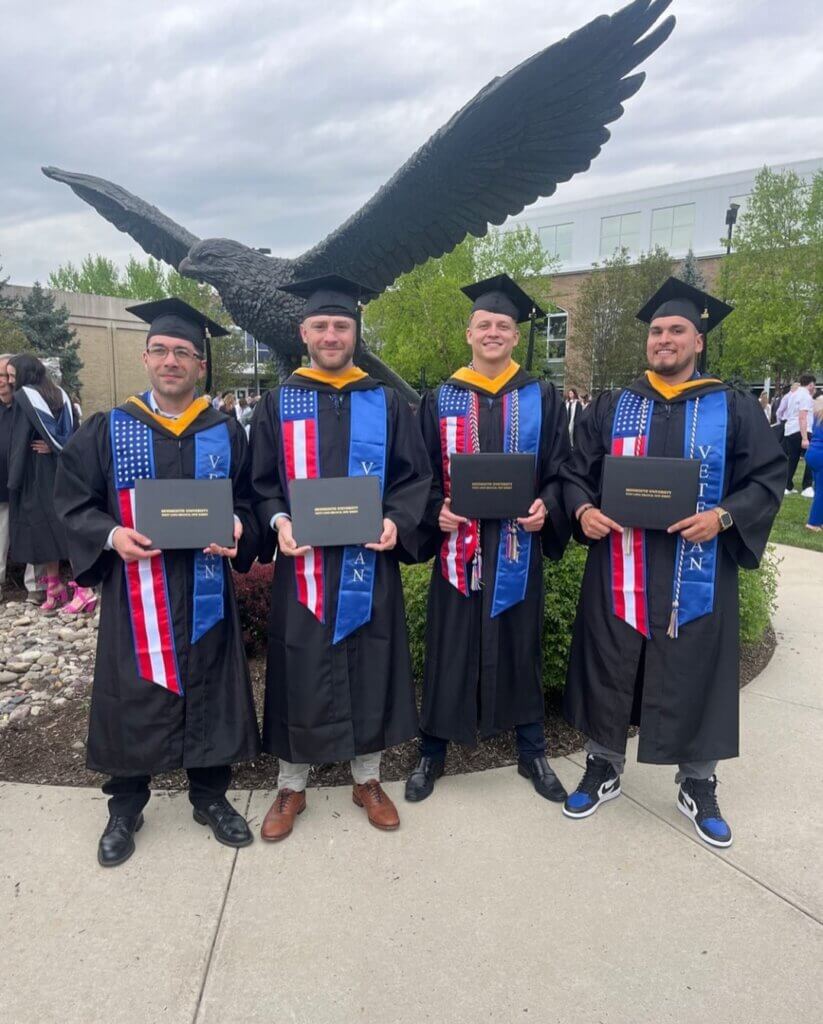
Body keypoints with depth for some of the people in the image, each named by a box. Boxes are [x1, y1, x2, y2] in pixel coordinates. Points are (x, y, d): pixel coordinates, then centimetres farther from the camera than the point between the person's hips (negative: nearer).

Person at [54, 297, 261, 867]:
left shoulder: (227, 432, 4)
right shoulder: (107, 431, 2)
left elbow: (248, 502, 7)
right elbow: (73, 502, 3)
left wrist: (237, 531, -14)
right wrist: (111, 535, -15)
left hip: (205, 593, 1)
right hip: (135, 593, 0)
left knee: (208, 693, 10)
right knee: (133, 698, 8)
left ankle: (211, 797, 31)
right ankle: (125, 809, 30)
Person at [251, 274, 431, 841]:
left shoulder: (387, 402, 5)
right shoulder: (278, 403, 5)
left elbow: (416, 476, 4)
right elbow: (261, 482, 4)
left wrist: (397, 522, -14)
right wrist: (278, 522, -14)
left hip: (369, 562, 1)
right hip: (302, 563, 0)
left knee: (369, 667, 11)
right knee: (300, 672, 7)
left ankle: (368, 779, 31)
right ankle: (292, 788, 27)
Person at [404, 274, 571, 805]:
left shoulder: (542, 398, 4)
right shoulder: (440, 400, 5)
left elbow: (560, 469, 4)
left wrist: (546, 507, -15)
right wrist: (437, 511, -13)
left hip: (517, 545, 0)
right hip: (457, 544, 0)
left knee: (521, 646, 11)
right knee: (449, 649, 7)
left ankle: (533, 752, 29)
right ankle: (433, 751, 24)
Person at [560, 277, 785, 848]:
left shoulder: (735, 410, 3)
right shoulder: (613, 408, 8)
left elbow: (769, 478, 2)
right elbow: (575, 473, 9)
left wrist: (723, 516, -16)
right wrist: (583, 510, -11)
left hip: (697, 576, -1)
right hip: (619, 573, 2)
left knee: (696, 677, 9)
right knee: (610, 670, 10)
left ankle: (698, 785, 30)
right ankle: (603, 770, 29)